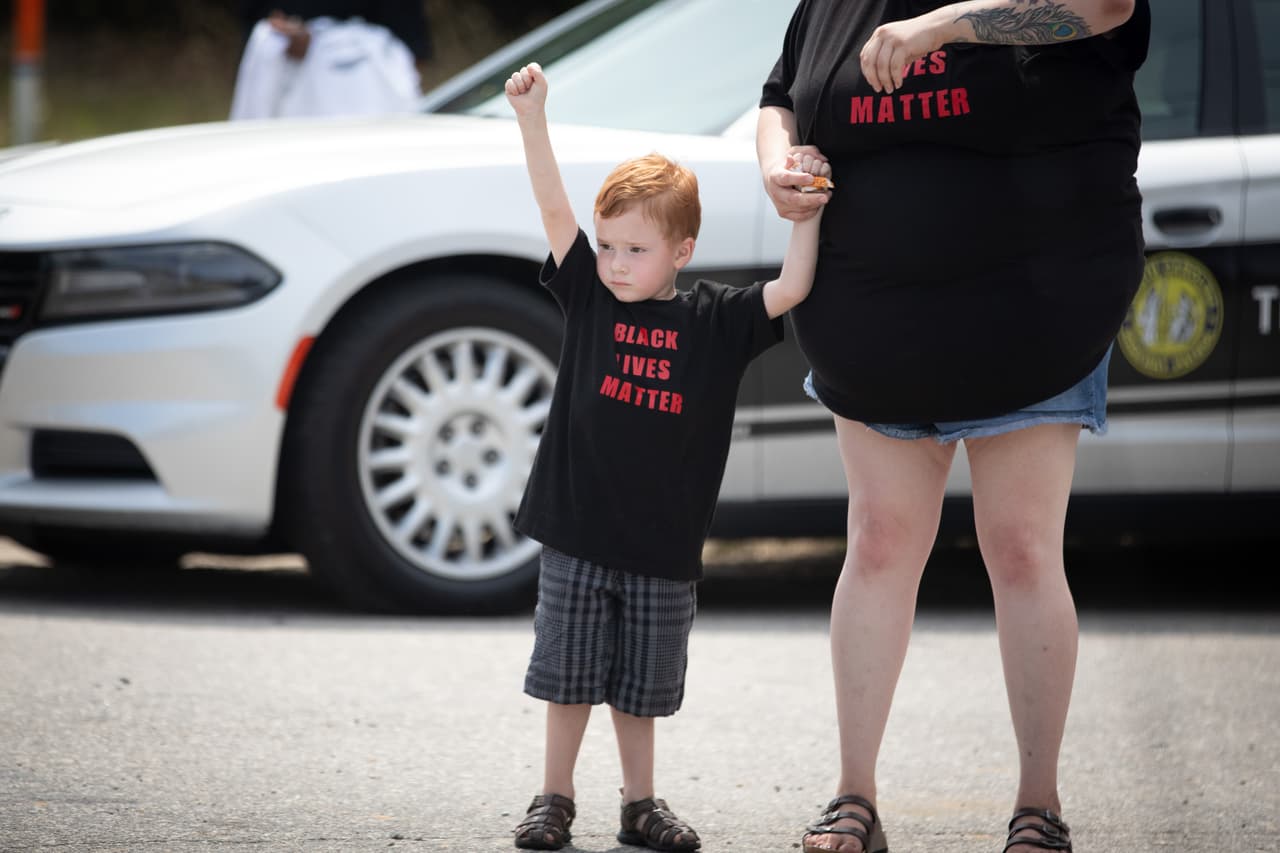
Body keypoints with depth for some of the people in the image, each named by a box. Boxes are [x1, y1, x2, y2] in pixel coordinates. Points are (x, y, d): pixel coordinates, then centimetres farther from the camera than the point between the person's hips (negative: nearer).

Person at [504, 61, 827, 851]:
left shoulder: (715, 322, -2)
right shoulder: (589, 298, -2)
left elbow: (792, 289, -11)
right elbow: (554, 207, -9)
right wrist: (532, 118, -18)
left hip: (664, 547, 0)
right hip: (578, 535, 0)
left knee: (642, 687, 10)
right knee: (570, 676, 6)